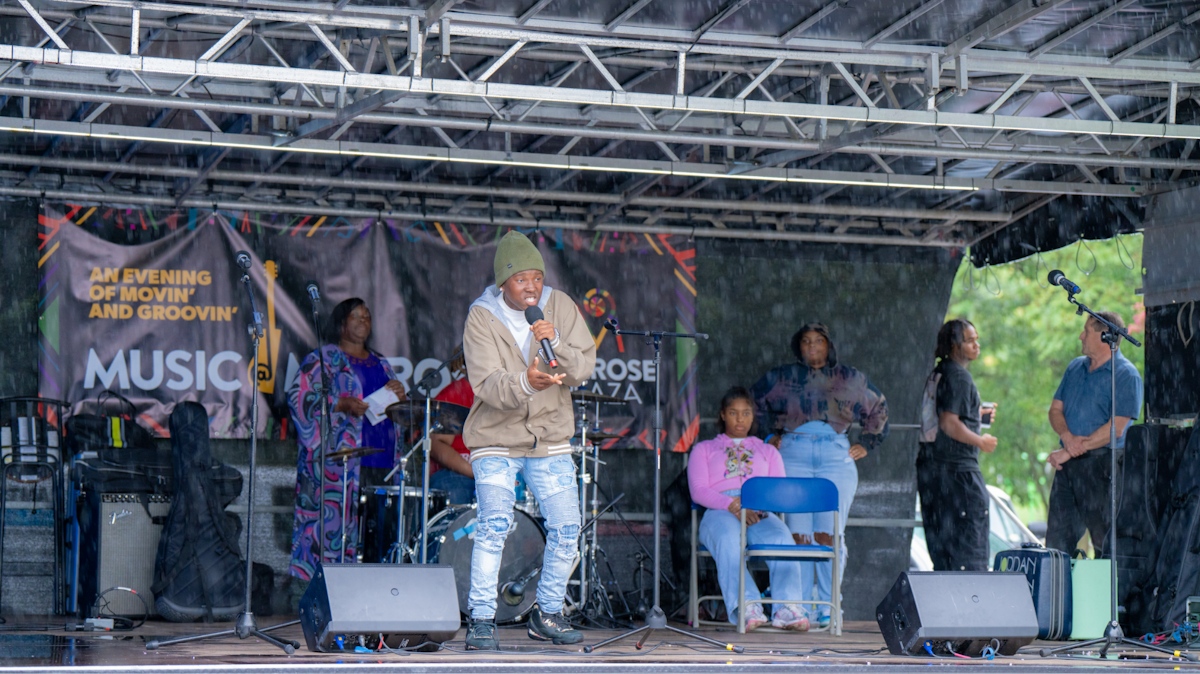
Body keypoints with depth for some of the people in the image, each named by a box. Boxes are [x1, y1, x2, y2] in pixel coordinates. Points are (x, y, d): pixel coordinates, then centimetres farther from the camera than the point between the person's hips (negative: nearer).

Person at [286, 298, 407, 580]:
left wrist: (400, 395, 2)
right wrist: (342, 404, -15)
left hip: (379, 456, 5)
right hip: (338, 457, -5)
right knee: (334, 513, -14)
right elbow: (300, 397, -4)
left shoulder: (380, 363, 25)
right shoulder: (322, 358, 7)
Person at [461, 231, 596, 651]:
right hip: (496, 438, -3)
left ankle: (547, 615, 18)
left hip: (550, 437, 3)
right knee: (495, 523, -20)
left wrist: (556, 345, -27)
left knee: (567, 529, -1)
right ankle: (482, 620, -12)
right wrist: (525, 383, -42)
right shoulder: (481, 318, -11)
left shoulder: (561, 307, -2)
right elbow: (487, 384, -23)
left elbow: (584, 367, -8)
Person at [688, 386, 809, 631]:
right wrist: (732, 505, -13)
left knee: (782, 539, -35)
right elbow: (698, 491, 7)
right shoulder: (704, 449, 25)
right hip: (719, 512, -2)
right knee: (728, 540, -40)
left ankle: (787, 609, -50)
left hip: (761, 513, 2)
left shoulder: (768, 451, 31)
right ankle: (747, 609, -54)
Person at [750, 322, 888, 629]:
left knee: (829, 534, -7)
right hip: (793, 458, 0)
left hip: (837, 459, 0)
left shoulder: (849, 379, 12)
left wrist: (866, 444, 16)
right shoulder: (781, 378, 12)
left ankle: (828, 606, 0)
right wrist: (771, 435, 18)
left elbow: (878, 408, 23)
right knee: (798, 534, -6)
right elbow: (755, 402, 25)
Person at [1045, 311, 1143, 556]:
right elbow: (1055, 409, 15)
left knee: (1106, 542, -6)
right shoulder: (1075, 367, 16)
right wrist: (1068, 437, -8)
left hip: (1101, 464, -7)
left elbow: (1116, 428, -14)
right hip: (1067, 464, 7)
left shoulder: (1126, 375, -8)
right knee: (1057, 538, 6)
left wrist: (1069, 453, -14)